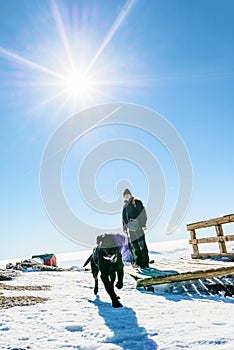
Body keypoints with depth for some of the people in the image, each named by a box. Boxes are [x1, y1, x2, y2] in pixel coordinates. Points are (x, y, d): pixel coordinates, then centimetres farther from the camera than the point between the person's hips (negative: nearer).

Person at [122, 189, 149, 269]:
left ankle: (145, 263, -3)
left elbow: (143, 214, -6)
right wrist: (124, 227, 17)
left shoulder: (137, 202, 0)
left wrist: (143, 224, -12)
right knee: (133, 246, 5)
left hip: (137, 227, -6)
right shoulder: (125, 206, 19)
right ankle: (138, 262, 12)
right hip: (130, 228, 6)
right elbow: (124, 218, 23)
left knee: (142, 244, -7)